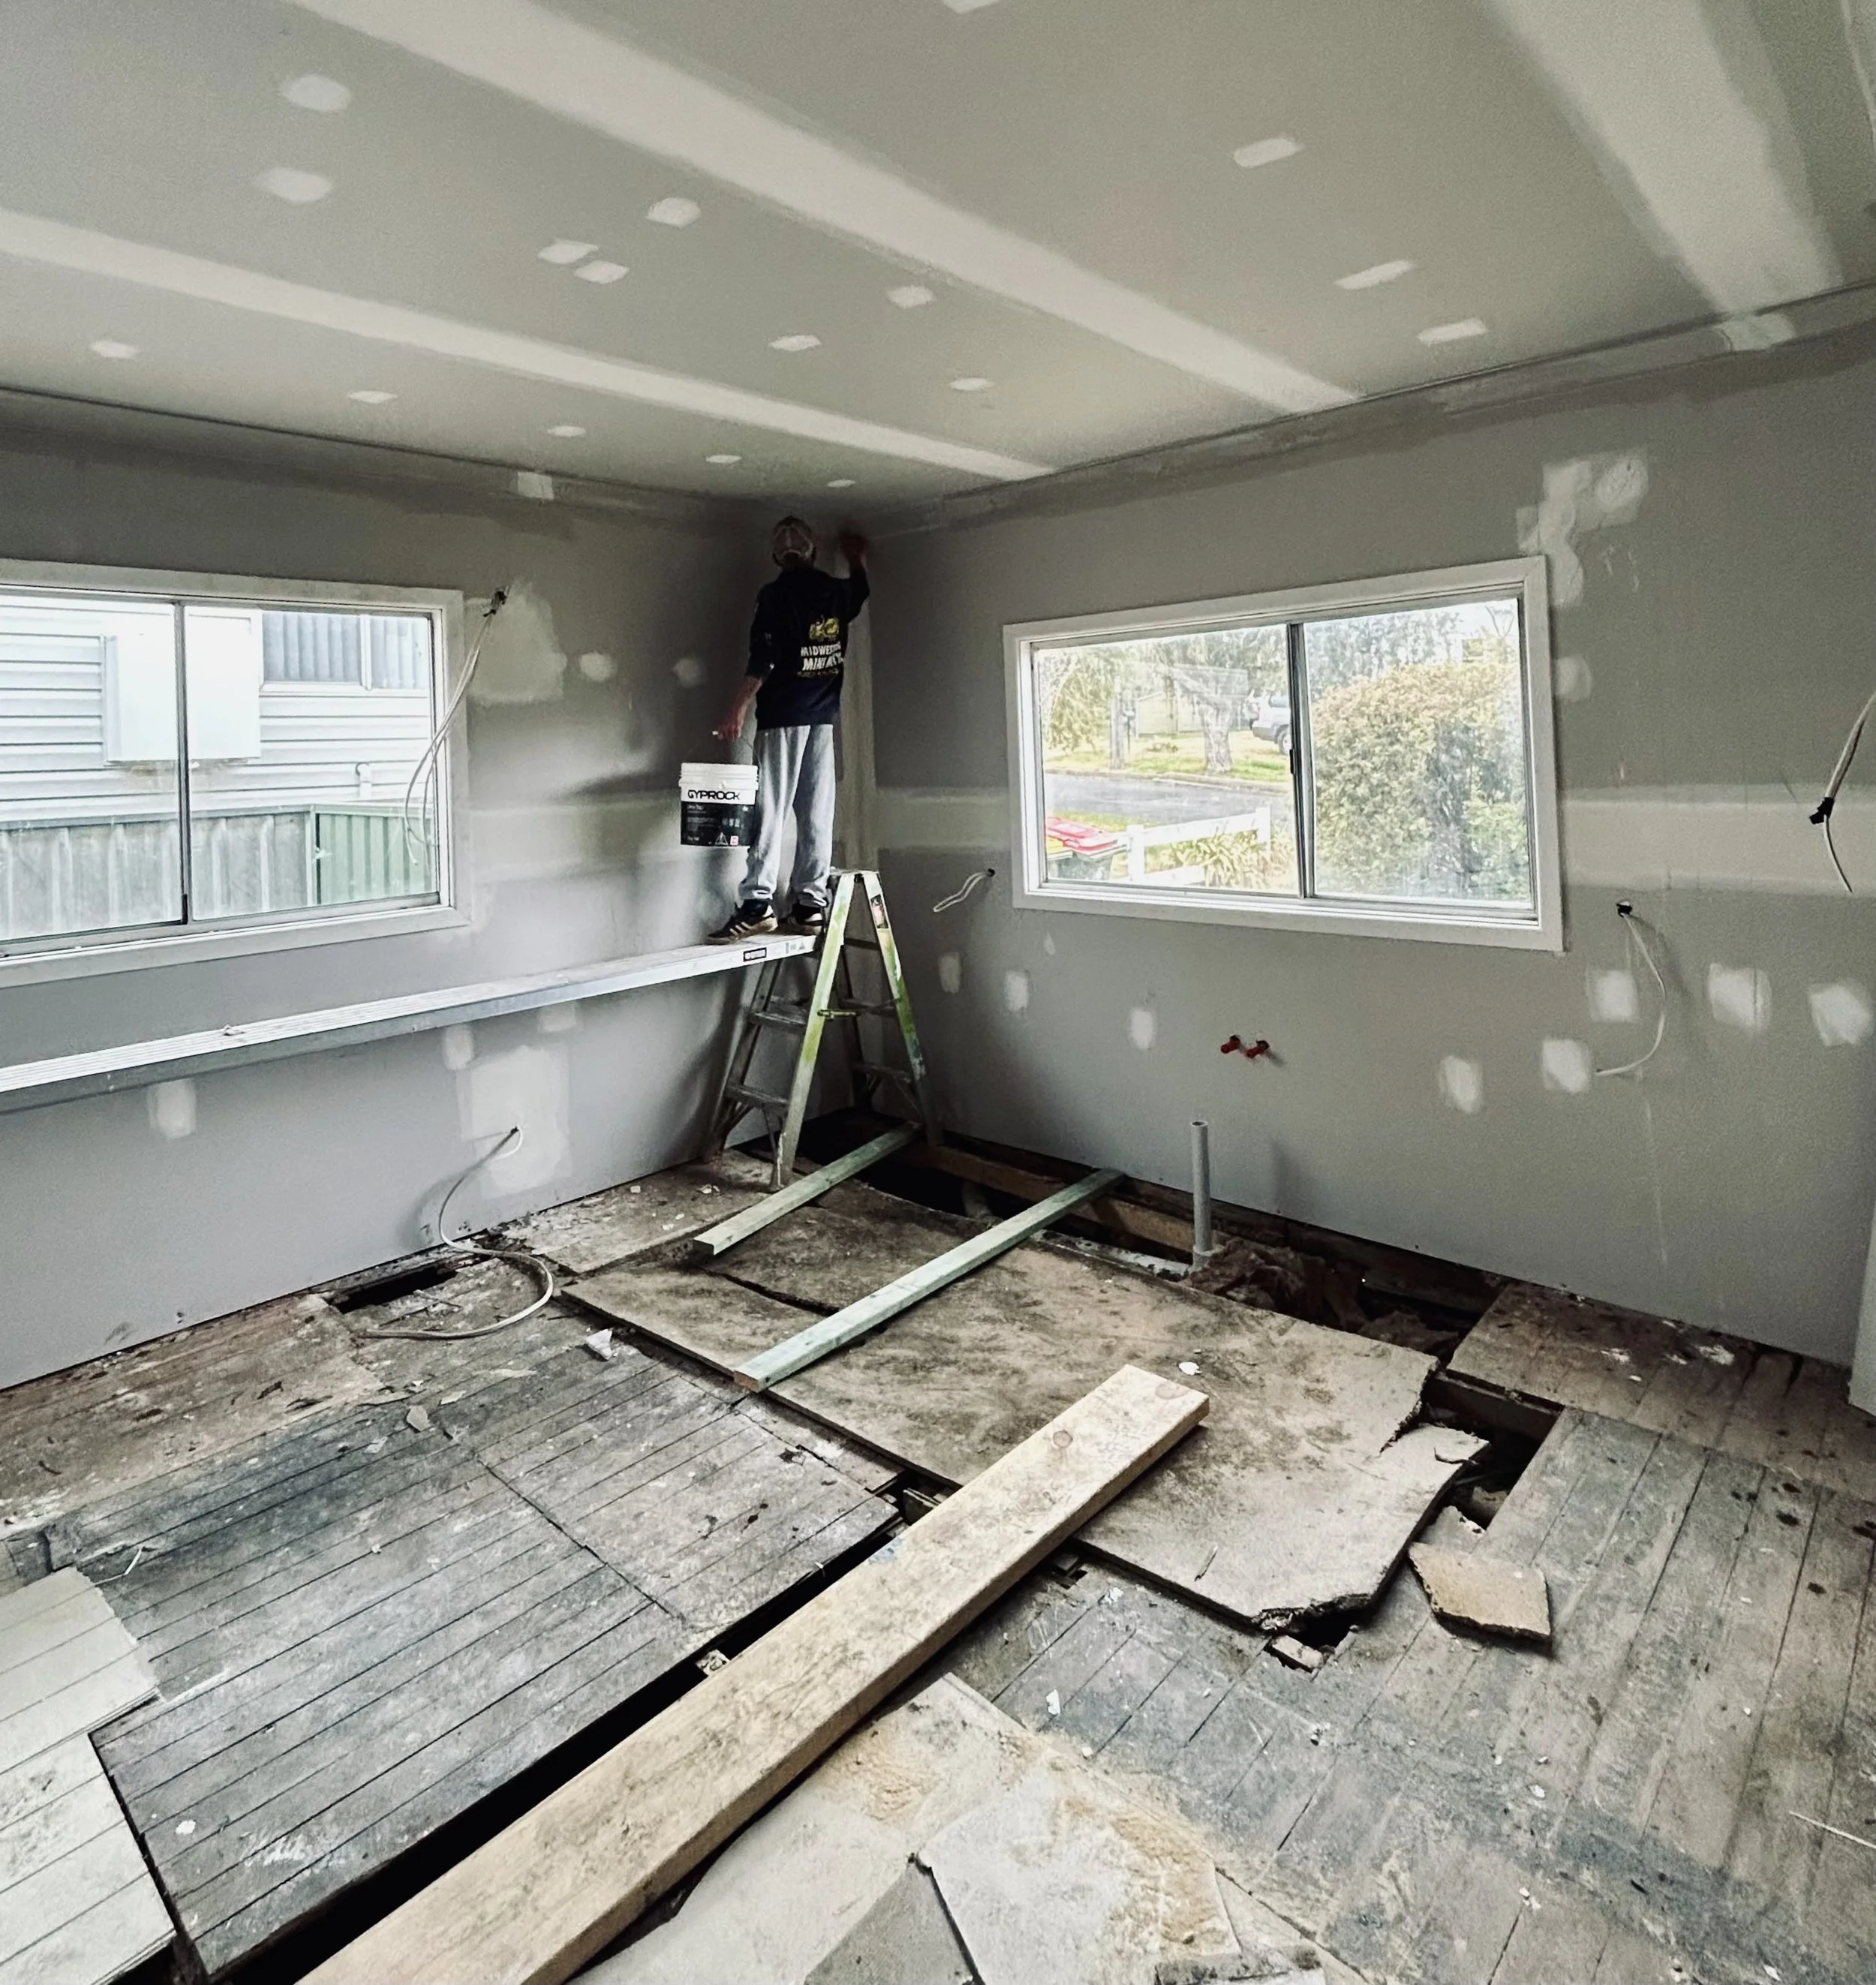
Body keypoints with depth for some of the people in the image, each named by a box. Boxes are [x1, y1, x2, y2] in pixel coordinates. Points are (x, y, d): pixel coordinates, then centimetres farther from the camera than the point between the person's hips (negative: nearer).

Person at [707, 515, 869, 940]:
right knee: (816, 812, 5)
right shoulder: (837, 590, 10)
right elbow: (860, 590, 35)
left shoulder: (775, 594, -6)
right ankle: (811, 904, 6)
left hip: (783, 715, -5)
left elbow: (763, 660, -14)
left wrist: (739, 710, -11)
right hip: (824, 715, 5)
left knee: (770, 809, -8)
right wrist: (857, 558, 53)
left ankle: (757, 905, -14)